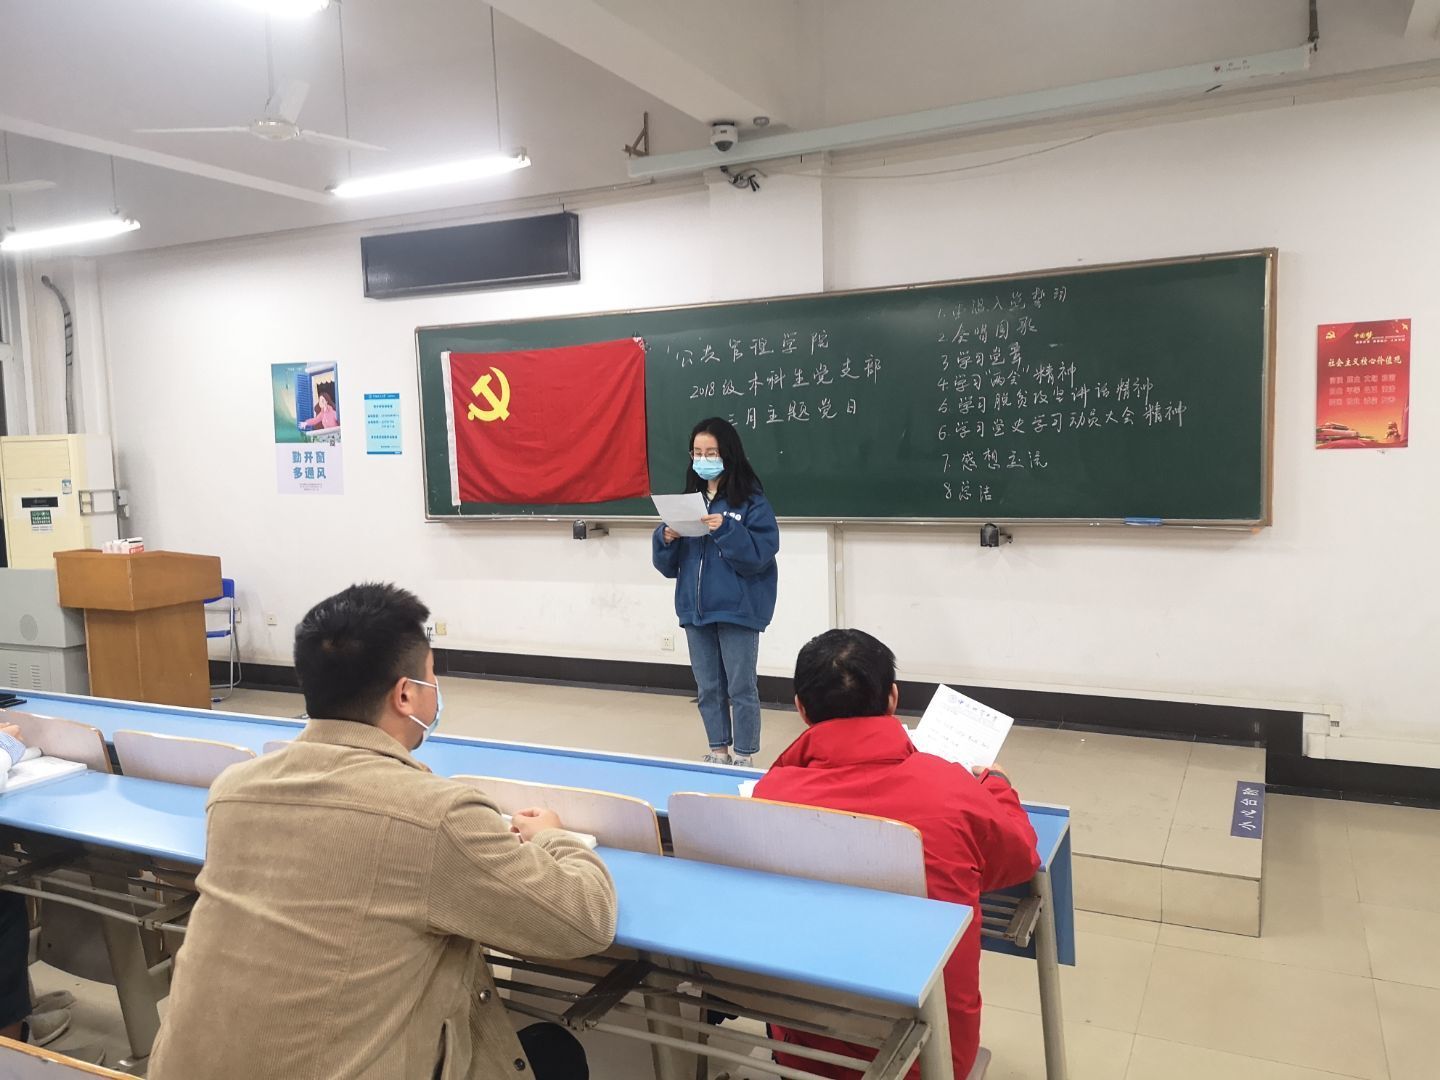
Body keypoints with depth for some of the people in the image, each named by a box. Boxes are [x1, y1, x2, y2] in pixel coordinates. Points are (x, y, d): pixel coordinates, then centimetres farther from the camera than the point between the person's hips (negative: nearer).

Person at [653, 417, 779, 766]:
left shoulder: (751, 501, -7)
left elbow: (760, 555, -16)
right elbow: (669, 565, 11)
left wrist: (725, 530, -25)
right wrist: (666, 539, -9)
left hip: (736, 610, -5)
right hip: (695, 609, 6)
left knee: (741, 689, 3)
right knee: (708, 688, 14)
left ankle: (744, 758, 14)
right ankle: (718, 752, 27)